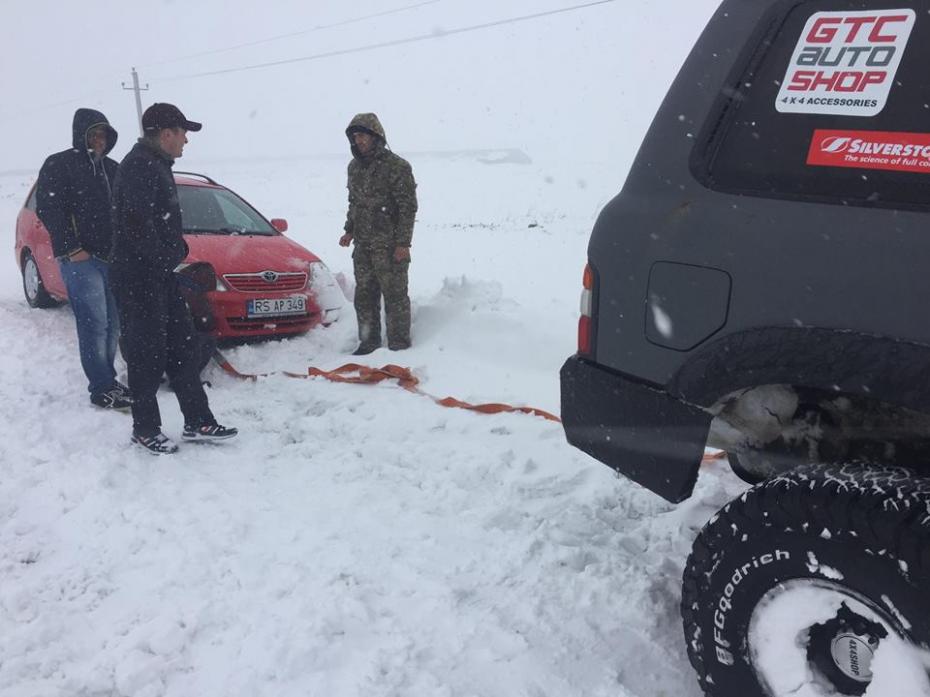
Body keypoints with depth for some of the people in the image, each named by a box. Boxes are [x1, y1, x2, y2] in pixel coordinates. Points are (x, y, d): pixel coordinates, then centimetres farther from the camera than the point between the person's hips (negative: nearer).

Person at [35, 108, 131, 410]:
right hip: (80, 259, -6)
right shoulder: (59, 165, -1)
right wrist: (72, 249, -15)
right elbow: (49, 210, -7)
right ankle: (102, 388, -4)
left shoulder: (112, 168, 18)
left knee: (112, 323, 7)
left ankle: (107, 380, 18)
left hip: (113, 257, 6)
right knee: (94, 324, -9)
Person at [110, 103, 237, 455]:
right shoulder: (139, 165, -16)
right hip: (139, 278, -10)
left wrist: (177, 249, 11)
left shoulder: (156, 165, 17)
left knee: (183, 349, 11)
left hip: (161, 275, 10)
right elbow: (137, 222, -26)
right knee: (148, 355, -1)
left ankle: (198, 422, 18)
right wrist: (161, 260, -18)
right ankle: (145, 429, 13)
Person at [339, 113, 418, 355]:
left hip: (389, 246, -7)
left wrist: (403, 243, -17)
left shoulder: (396, 166, -11)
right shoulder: (354, 167, 12)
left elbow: (408, 207, -13)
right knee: (364, 296, 12)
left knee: (395, 295, -2)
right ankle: (368, 343, 23)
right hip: (363, 245, 7)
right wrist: (350, 230, 14)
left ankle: (399, 345, 7)